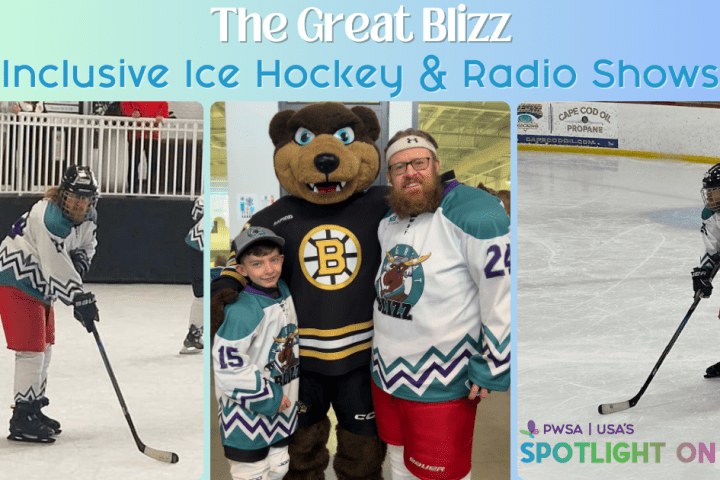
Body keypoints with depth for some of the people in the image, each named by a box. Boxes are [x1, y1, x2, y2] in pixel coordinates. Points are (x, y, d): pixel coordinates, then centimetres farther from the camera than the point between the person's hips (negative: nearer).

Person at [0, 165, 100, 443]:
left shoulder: (88, 218, -1)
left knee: (44, 348, 16)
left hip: (40, 286, 10)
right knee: (31, 349, -10)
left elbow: (87, 245, 16)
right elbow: (58, 267, -33)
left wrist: (81, 257, -8)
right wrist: (80, 299, -34)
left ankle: (34, 409, 31)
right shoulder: (49, 219, -28)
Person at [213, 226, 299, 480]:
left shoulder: (284, 291, -1)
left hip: (282, 405, 7)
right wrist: (268, 398, -19)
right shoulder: (242, 310, -26)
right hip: (248, 412, -7)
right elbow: (228, 366, -27)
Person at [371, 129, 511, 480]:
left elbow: (503, 293, -21)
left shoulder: (473, 212, -20)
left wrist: (492, 368, -18)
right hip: (386, 373, 7)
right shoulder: (387, 223, 7)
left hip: (441, 384, -7)